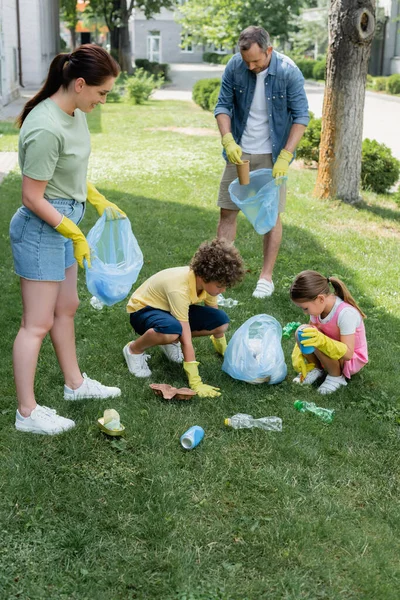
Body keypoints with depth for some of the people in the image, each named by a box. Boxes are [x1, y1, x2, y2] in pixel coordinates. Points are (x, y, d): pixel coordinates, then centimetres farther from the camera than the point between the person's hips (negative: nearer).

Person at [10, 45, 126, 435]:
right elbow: (33, 198, -22)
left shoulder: (73, 113, 2)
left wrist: (99, 201, 11)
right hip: (41, 228, -9)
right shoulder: (46, 129, -27)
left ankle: (74, 383, 38)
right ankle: (27, 413, 11)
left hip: (65, 221, 9)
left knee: (66, 308, 21)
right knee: (38, 323, -1)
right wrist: (75, 235, -17)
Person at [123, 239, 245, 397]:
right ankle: (134, 350, -11)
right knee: (172, 329, -43)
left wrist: (224, 351, 10)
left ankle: (172, 341, 7)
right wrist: (196, 383, -37)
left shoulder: (207, 280, -17)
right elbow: (187, 340, -38)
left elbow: (213, 314, 3)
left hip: (173, 309, 7)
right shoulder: (179, 289, -38)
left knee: (221, 321, -15)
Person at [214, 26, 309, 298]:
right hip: (239, 151, 3)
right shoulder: (235, 66, -9)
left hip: (272, 155, -2)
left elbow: (301, 116, -12)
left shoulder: (289, 72, -15)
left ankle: (266, 277, 13)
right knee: (227, 211, 4)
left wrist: (285, 156, -19)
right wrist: (228, 140, -17)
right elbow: (223, 105, -1)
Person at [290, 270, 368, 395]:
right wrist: (298, 356, -16)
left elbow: (348, 353, -33)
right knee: (302, 333, -19)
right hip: (332, 352, 7)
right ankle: (315, 368, 2)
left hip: (352, 360, -6)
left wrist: (322, 341, -49)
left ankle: (336, 376, -9)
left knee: (315, 341, -33)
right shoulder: (318, 307, -12)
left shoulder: (346, 313, -33)